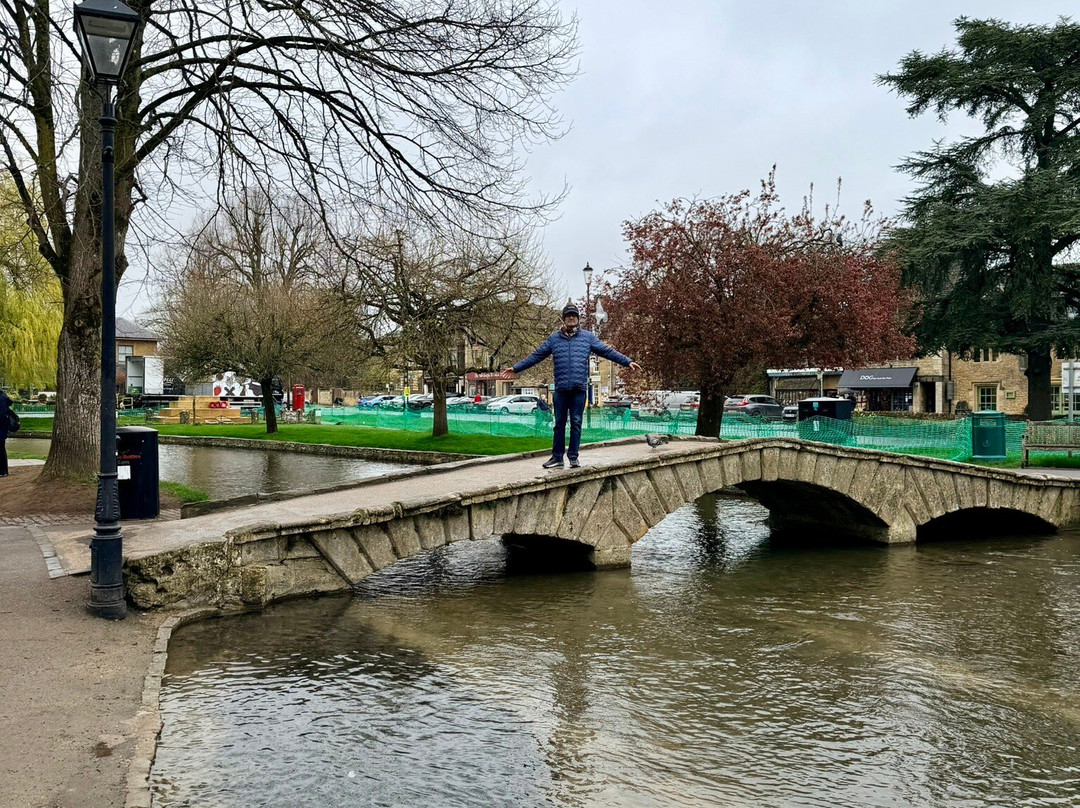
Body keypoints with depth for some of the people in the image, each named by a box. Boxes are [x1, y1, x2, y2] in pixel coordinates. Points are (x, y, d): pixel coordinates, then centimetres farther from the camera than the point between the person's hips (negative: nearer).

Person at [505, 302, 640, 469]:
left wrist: (628, 361, 0)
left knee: (576, 423, 3)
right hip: (561, 389, 1)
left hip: (579, 388, -1)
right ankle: (557, 457, 12)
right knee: (559, 424, 6)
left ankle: (573, 456, 11)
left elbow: (608, 351, 7)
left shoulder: (588, 337, 7)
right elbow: (536, 356, 12)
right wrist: (516, 368, 9)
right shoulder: (554, 338, 9)